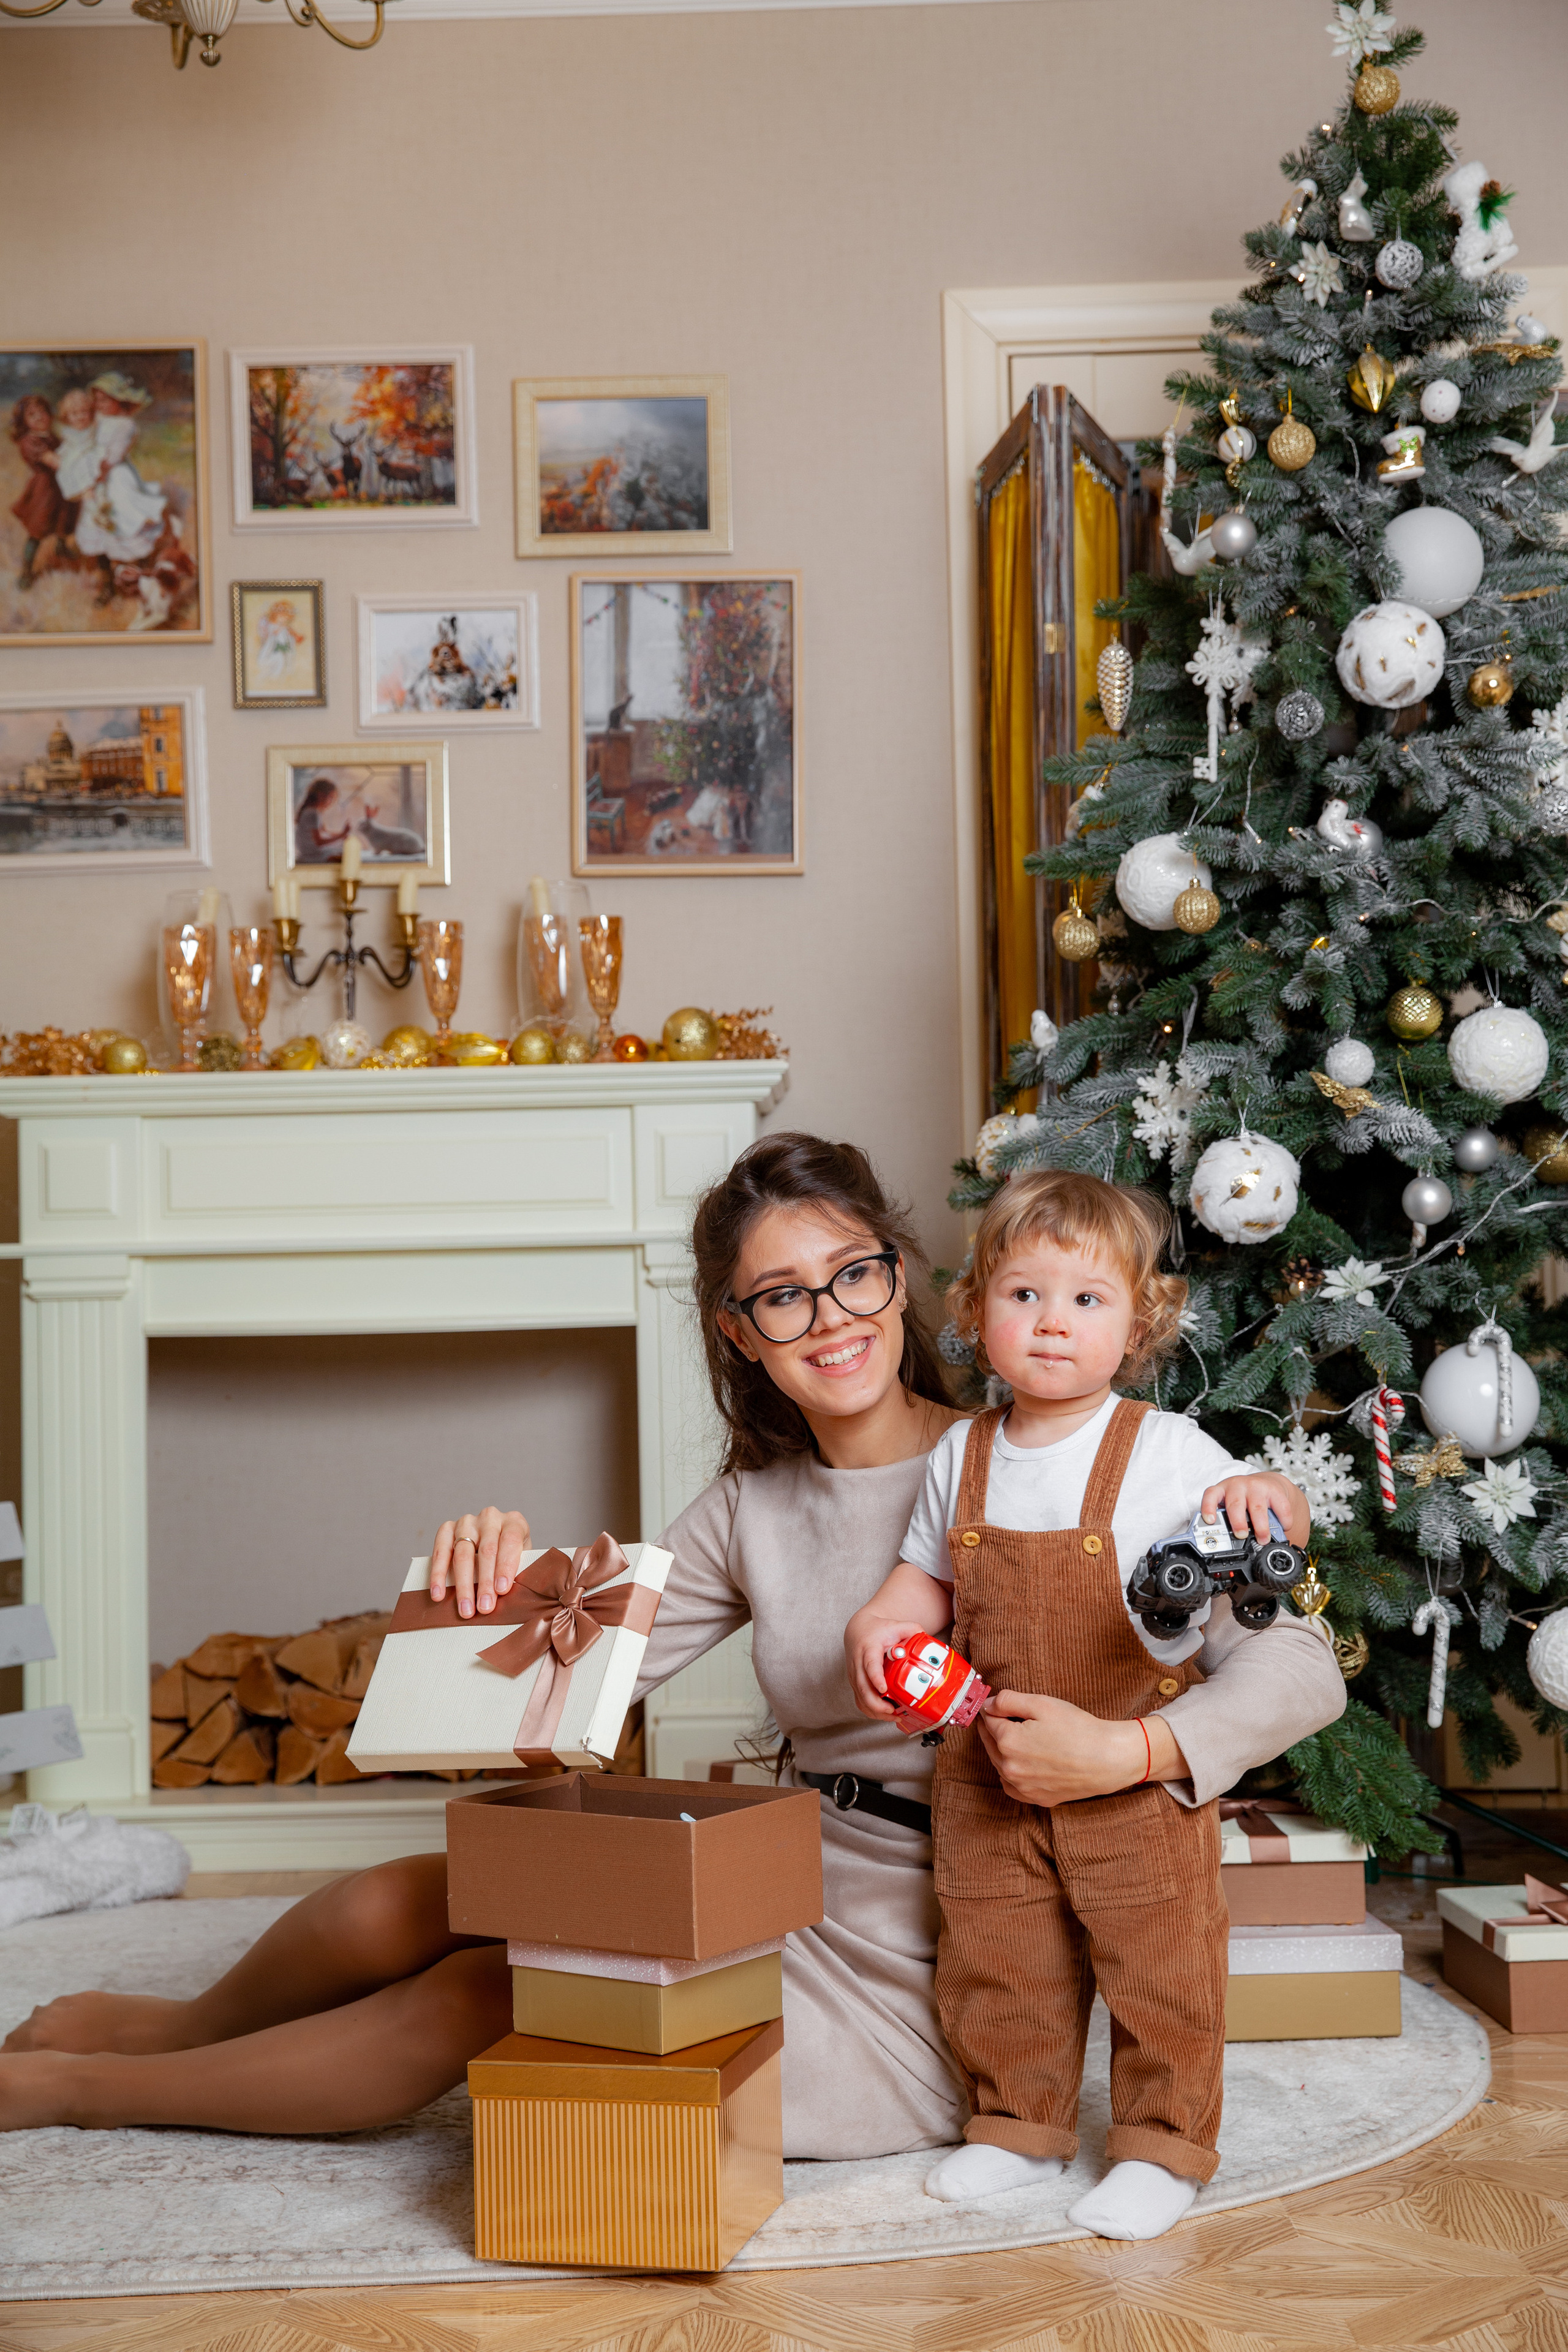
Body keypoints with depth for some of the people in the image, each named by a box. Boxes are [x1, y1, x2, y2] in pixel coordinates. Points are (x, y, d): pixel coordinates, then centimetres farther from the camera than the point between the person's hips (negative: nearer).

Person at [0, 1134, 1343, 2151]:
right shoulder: (752, 1508, 7)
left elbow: (1299, 1666, -17)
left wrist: (1129, 1749, -34)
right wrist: (503, 1576, -13)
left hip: (907, 1984, -5)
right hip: (780, 1889, 5)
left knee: (474, 2003, -13)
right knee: (395, 1905, -9)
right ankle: (187, 2031, 25)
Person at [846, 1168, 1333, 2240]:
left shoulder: (1169, 1452, -12)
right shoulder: (962, 1458, 2)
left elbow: (1283, 1524, -6)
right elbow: (931, 1578, 16)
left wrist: (1263, 1497, -28)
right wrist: (879, 1623, -4)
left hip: (1140, 1776, -4)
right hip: (991, 1770, 4)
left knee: (1159, 1963, 5)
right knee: (993, 1956, 14)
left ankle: (1163, 2146, 24)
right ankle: (1019, 2122, 34)